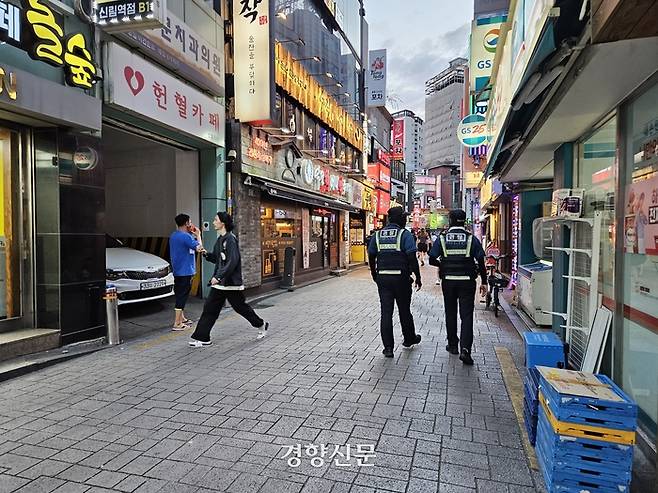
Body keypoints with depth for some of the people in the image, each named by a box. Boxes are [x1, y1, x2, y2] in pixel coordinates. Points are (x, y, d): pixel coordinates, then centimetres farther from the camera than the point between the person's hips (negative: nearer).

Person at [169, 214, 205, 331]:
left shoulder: (173, 235, 11)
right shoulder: (185, 236, -19)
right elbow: (199, 248, -17)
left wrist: (192, 234, 12)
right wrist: (198, 235, -4)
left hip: (177, 271, 10)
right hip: (185, 272, -10)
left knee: (180, 296, 18)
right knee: (182, 296, -6)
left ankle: (182, 319, 30)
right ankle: (177, 324, -3)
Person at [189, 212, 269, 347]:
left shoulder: (230, 239, -16)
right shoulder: (220, 239, 13)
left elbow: (232, 262, -24)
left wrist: (218, 276, -27)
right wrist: (206, 254, 1)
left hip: (231, 282, -9)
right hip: (220, 282, 9)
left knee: (241, 307, 6)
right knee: (210, 308, 5)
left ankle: (261, 324, 28)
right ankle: (202, 338, 9)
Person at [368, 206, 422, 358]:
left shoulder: (378, 235, 6)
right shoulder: (404, 234, -6)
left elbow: (371, 256, 11)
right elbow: (412, 257, -14)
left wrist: (374, 274, 24)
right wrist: (417, 277, -7)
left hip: (382, 277, 3)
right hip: (401, 278, -2)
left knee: (386, 312, 4)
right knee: (404, 310, 15)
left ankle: (388, 347, 2)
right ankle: (409, 338, 35)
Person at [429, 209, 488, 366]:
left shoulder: (442, 238, -2)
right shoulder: (472, 239, -3)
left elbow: (432, 260, -3)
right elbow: (481, 262, -5)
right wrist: (484, 282, 2)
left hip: (448, 282, 1)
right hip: (467, 282, -1)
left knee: (450, 313, 16)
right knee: (466, 315, 0)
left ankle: (453, 345, 26)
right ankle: (465, 349, -12)